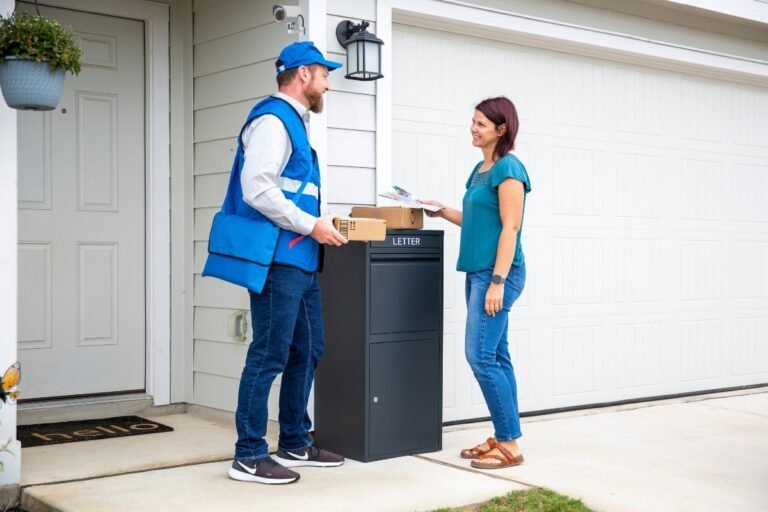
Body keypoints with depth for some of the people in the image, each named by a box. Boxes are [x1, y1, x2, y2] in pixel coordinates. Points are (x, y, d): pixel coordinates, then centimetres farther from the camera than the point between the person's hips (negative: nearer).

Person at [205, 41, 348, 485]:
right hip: (276, 260, -10)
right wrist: (311, 226, -17)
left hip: (300, 260, 10)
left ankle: (296, 444, 26)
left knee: (307, 351, 15)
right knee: (270, 356, -5)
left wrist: (323, 221, 13)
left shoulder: (295, 123, 20)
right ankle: (249, 457, 4)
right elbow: (257, 189, -21)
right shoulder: (273, 120, -11)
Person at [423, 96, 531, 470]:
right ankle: (503, 437, 16)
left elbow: (510, 228, -16)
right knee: (495, 356, 10)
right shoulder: (480, 169, 16)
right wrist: (442, 211, 14)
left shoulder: (508, 168, -11)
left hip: (498, 273, -9)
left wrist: (498, 281, -20)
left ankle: (510, 444, -4)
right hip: (479, 271, 9)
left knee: (481, 356, -11)